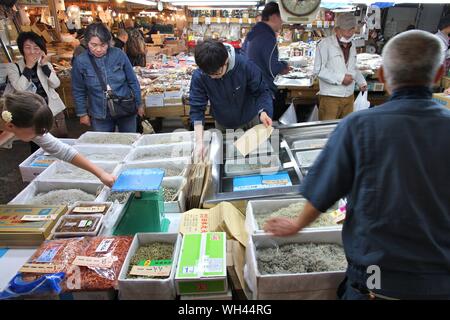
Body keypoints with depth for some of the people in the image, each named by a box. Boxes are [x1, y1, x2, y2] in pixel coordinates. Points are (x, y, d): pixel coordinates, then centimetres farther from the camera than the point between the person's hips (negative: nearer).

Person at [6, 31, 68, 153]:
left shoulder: (45, 64, 9)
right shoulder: (13, 67, 0)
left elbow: (56, 84, -4)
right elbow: (19, 88, -15)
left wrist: (45, 65, -13)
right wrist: (28, 67, -16)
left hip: (54, 111, 2)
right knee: (37, 148, 3)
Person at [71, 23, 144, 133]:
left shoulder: (119, 54, -9)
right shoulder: (80, 61, -8)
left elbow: (133, 81, 0)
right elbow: (78, 91, 3)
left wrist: (139, 104, 4)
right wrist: (82, 113, 4)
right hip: (99, 115, 0)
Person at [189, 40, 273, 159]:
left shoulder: (245, 65, -30)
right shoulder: (198, 77, -27)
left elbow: (261, 91, -19)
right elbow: (197, 109, -23)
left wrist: (263, 111, -40)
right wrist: (200, 143, -32)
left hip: (250, 121, 0)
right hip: (223, 125, 1)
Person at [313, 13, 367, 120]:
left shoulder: (352, 46, 15)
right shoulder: (325, 44, -8)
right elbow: (318, 70, -15)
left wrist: (361, 81, 15)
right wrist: (340, 78, -17)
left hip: (349, 97, 7)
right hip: (330, 97, -7)